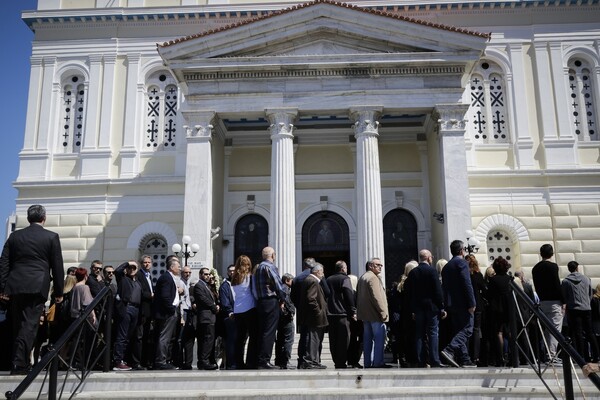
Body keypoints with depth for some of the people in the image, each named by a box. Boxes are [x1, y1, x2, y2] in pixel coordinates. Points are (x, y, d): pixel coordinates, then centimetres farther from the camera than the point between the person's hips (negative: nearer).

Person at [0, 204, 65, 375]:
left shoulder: (15, 236, 11)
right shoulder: (52, 237, 2)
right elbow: (57, 266, 1)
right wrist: (58, 292, 7)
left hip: (15, 287, 4)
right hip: (37, 287, -4)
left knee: (17, 326, 13)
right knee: (29, 325, -3)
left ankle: (18, 363, 19)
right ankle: (19, 364, -9)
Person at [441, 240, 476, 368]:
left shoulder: (446, 266, 18)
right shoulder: (461, 262, -7)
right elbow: (467, 284, -15)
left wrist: (446, 306, 17)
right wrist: (472, 303, -15)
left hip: (451, 304, 8)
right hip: (462, 304, -8)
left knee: (458, 330, 10)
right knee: (467, 329, -7)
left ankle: (464, 360, 11)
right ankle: (450, 350, -22)